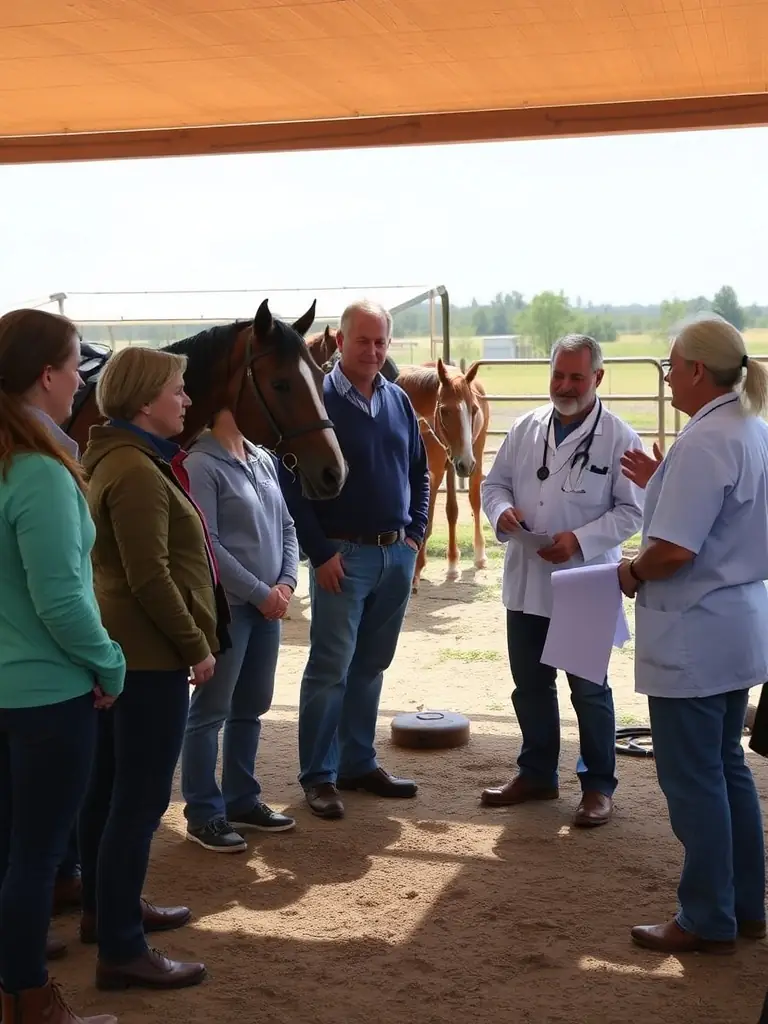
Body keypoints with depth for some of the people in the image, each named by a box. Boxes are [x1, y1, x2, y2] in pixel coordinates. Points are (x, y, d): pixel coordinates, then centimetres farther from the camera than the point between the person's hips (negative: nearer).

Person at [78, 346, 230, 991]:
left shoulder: (119, 459, 13)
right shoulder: (137, 472, -19)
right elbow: (150, 578, -23)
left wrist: (190, 639, 19)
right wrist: (196, 646, -15)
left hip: (121, 649, 11)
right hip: (151, 655, -11)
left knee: (110, 787, 19)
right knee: (141, 798, -5)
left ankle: (107, 908, 33)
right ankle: (121, 950, 2)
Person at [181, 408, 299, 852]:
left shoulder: (264, 460, 9)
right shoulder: (201, 465, -13)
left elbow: (287, 527, 13)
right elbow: (206, 544, -18)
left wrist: (286, 583, -2)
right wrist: (260, 592, -15)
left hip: (268, 605, 8)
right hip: (225, 606, -8)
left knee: (251, 707, 15)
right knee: (211, 710, 1)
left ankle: (242, 800, 28)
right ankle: (204, 814, 11)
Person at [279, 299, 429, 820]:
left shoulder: (399, 401, 8)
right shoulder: (317, 399, -10)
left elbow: (419, 473, 17)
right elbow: (292, 482, -13)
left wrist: (416, 533, 6)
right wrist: (321, 552, -15)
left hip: (397, 554, 6)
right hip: (344, 556, -6)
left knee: (371, 667, 14)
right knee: (330, 670, -1)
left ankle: (359, 763, 26)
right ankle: (318, 776, 9)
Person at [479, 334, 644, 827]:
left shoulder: (619, 437, -8)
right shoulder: (527, 427, 5)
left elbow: (631, 510, -9)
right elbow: (494, 482, 10)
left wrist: (581, 540, -22)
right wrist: (502, 511, -12)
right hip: (527, 582, 5)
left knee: (589, 690, 7)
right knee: (530, 685, 16)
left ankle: (599, 786, 21)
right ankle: (537, 774, 32)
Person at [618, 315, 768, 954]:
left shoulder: (706, 442, -21)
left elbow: (673, 548, -27)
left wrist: (633, 573, -8)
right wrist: (661, 482, 15)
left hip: (695, 636, -10)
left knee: (693, 778, 3)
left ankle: (707, 922, 15)